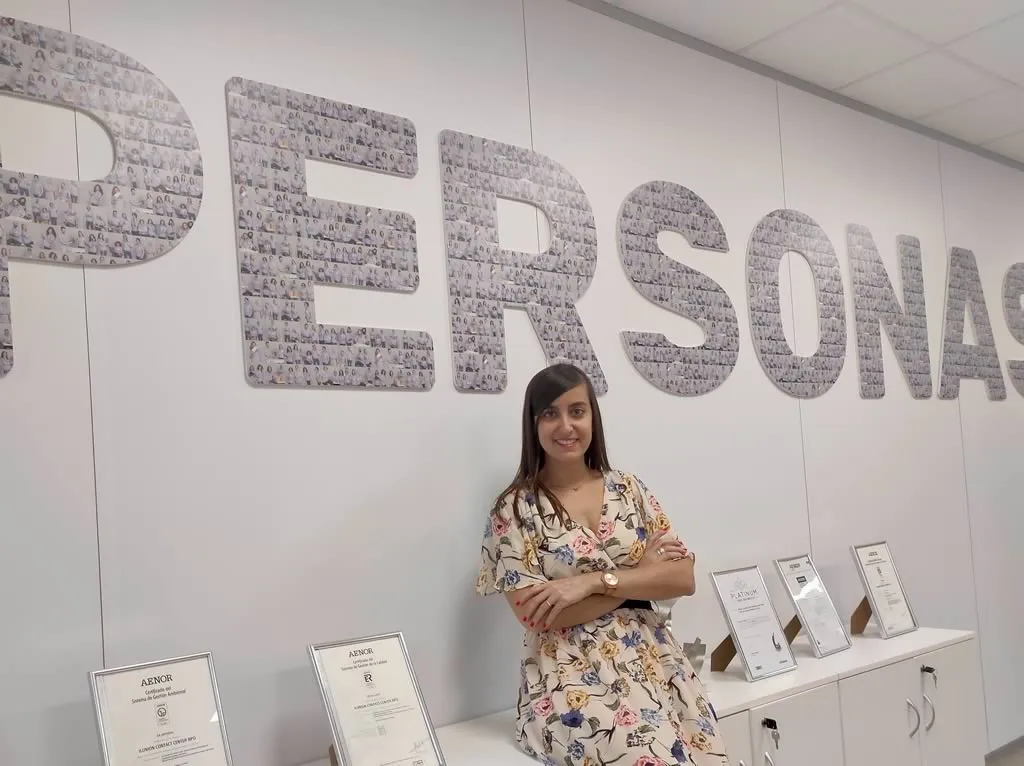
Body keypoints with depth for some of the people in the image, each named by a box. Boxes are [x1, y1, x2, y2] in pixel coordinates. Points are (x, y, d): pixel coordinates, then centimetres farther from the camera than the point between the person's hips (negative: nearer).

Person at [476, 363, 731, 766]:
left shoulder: (629, 489, 8)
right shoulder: (514, 510, -3)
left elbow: (683, 578, 0)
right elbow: (535, 614, -11)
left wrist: (594, 581, -14)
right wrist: (641, 573, -8)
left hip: (656, 664, 4)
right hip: (572, 679, -4)